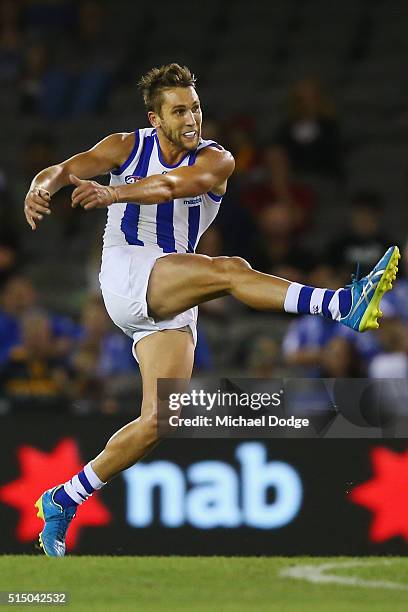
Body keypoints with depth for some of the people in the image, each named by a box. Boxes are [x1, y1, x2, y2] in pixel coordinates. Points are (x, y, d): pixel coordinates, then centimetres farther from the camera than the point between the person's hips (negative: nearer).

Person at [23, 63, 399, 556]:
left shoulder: (214, 160, 3)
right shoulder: (128, 146, 7)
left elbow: (178, 182, -19)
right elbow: (67, 169, -6)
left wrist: (113, 193, -36)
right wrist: (39, 189, -31)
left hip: (171, 303, 4)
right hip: (126, 273, -4)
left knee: (160, 420, -6)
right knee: (231, 269, -29)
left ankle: (63, 499, 5)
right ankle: (342, 304, -48)